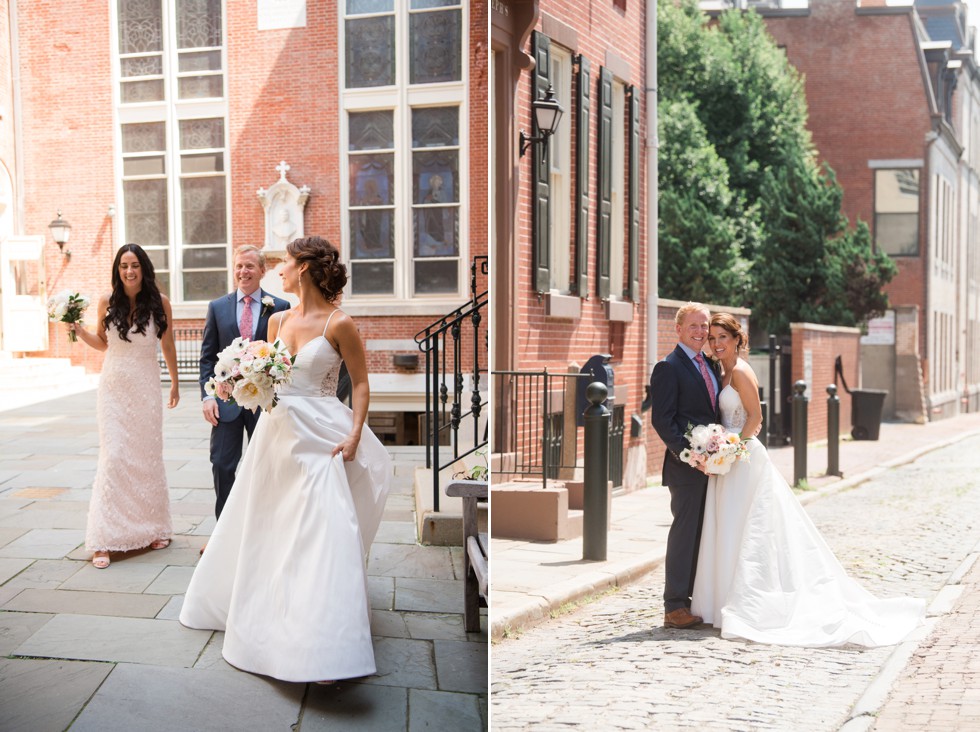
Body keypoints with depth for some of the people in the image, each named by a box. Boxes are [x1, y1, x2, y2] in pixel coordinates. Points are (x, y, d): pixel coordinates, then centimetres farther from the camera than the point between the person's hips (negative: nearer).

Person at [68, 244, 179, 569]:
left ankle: (153, 528, 23)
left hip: (146, 386, 0)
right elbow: (102, 343, 13)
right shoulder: (107, 302, -1)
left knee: (149, 455, 9)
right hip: (114, 386, 0)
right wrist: (78, 329, -5)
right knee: (113, 456, -6)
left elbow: (168, 345, 7)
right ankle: (104, 540, -4)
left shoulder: (159, 302, -4)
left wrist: (175, 383, 14)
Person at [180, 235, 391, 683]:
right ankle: (264, 615, 37)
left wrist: (355, 434, -18)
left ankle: (324, 643, -8)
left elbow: (360, 382, -7)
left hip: (321, 438, -7)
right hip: (276, 432, 7)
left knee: (323, 534, -12)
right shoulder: (278, 321, 9)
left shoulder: (338, 324, -10)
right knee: (263, 528, 16)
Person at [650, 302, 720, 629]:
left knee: (703, 533, 11)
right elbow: (662, 420, -14)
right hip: (686, 466, -8)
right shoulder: (668, 368, -8)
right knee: (685, 531, -5)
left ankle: (698, 599, 19)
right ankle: (675, 606, 2)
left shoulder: (710, 365, 16)